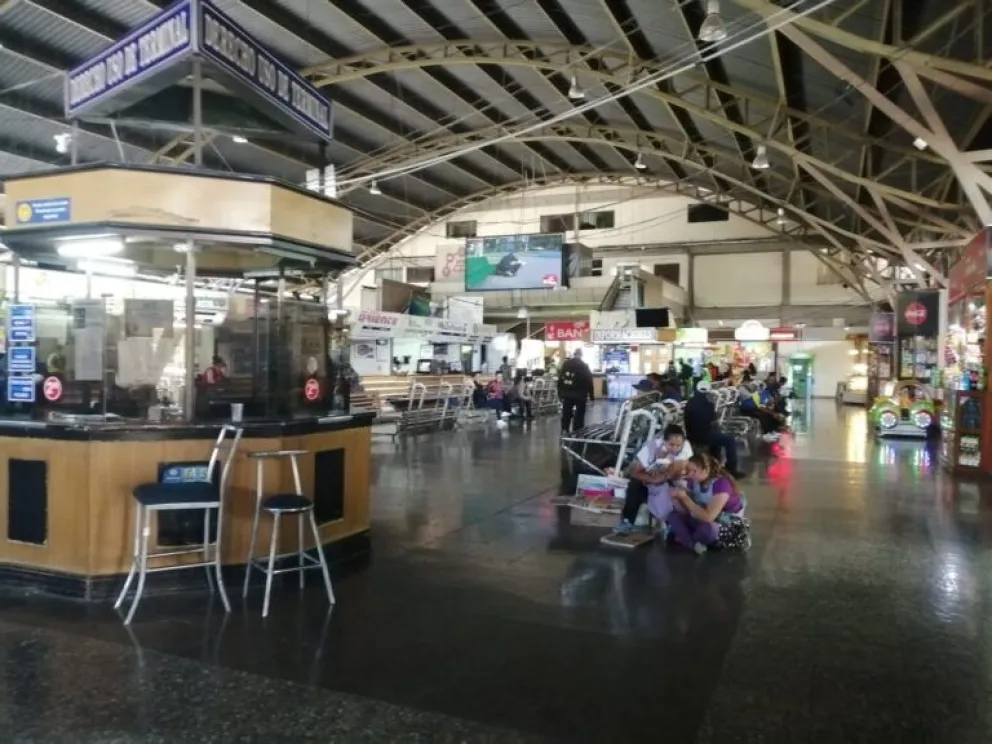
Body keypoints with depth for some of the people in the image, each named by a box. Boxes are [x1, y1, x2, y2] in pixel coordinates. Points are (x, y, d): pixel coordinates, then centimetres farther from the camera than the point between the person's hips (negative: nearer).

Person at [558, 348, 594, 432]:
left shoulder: (565, 364, 8)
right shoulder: (584, 366, -5)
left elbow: (560, 380, 9)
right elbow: (589, 382, -6)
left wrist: (560, 394, 13)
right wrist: (592, 397, -2)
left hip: (567, 394, 4)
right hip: (579, 395, -4)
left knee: (566, 414, 11)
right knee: (579, 415, 2)